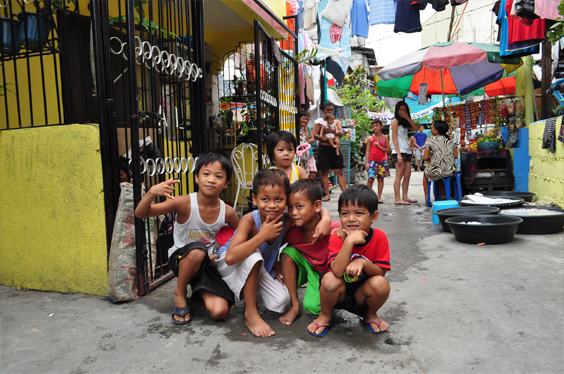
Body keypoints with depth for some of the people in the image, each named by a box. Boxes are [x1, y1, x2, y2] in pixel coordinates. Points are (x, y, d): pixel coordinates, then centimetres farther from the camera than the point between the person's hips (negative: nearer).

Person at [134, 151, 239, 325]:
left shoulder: (227, 212, -11)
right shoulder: (184, 203, -21)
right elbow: (140, 213, -23)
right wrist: (151, 193, -42)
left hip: (206, 264, 2)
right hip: (180, 259, -2)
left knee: (219, 312, -17)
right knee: (198, 251, -39)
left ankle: (199, 292, 19)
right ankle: (180, 293, -9)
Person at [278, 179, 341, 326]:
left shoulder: (334, 230, -31)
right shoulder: (292, 232, -17)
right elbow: (287, 257, -1)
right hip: (309, 268, 4)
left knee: (312, 307, -22)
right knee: (288, 252, -22)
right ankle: (295, 306, -11)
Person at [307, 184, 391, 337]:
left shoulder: (379, 237, -13)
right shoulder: (337, 237, -17)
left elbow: (381, 272, -13)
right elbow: (337, 271, -32)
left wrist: (363, 263, -32)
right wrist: (349, 241, -40)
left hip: (362, 294, 1)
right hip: (340, 294, -1)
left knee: (381, 284, -28)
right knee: (329, 279, -31)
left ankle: (370, 315, 7)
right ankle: (325, 316, 1)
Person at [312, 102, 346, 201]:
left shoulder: (336, 121, 13)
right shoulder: (319, 121, 4)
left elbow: (341, 133, -2)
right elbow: (315, 135, -7)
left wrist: (332, 131, -22)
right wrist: (325, 140, -19)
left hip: (335, 148, 2)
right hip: (324, 149, -2)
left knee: (339, 171, -1)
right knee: (324, 172, 1)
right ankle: (327, 194, 8)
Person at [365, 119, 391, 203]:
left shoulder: (385, 138, 7)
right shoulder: (370, 139, 4)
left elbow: (388, 150, 2)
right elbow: (367, 151, 3)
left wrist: (379, 146, -11)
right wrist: (367, 163, -4)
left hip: (383, 161, 2)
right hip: (372, 161, -1)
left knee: (381, 179, 3)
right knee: (370, 179, -8)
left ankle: (379, 197, 8)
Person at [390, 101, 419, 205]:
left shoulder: (404, 122, 21)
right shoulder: (395, 121, -3)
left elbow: (416, 128, 9)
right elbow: (394, 138, -11)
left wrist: (407, 118, 2)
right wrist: (398, 154, -18)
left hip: (407, 151, 9)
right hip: (399, 151, -8)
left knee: (407, 175, 7)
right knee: (399, 175, -9)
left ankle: (405, 197, 13)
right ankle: (397, 199, -8)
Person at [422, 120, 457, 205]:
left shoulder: (430, 142, -6)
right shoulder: (450, 140, 9)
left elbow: (425, 158, -11)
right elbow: (456, 156, 10)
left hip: (436, 172, -5)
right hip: (451, 172, 5)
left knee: (425, 173, 29)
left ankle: (427, 197, 27)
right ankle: (443, 195, 37)